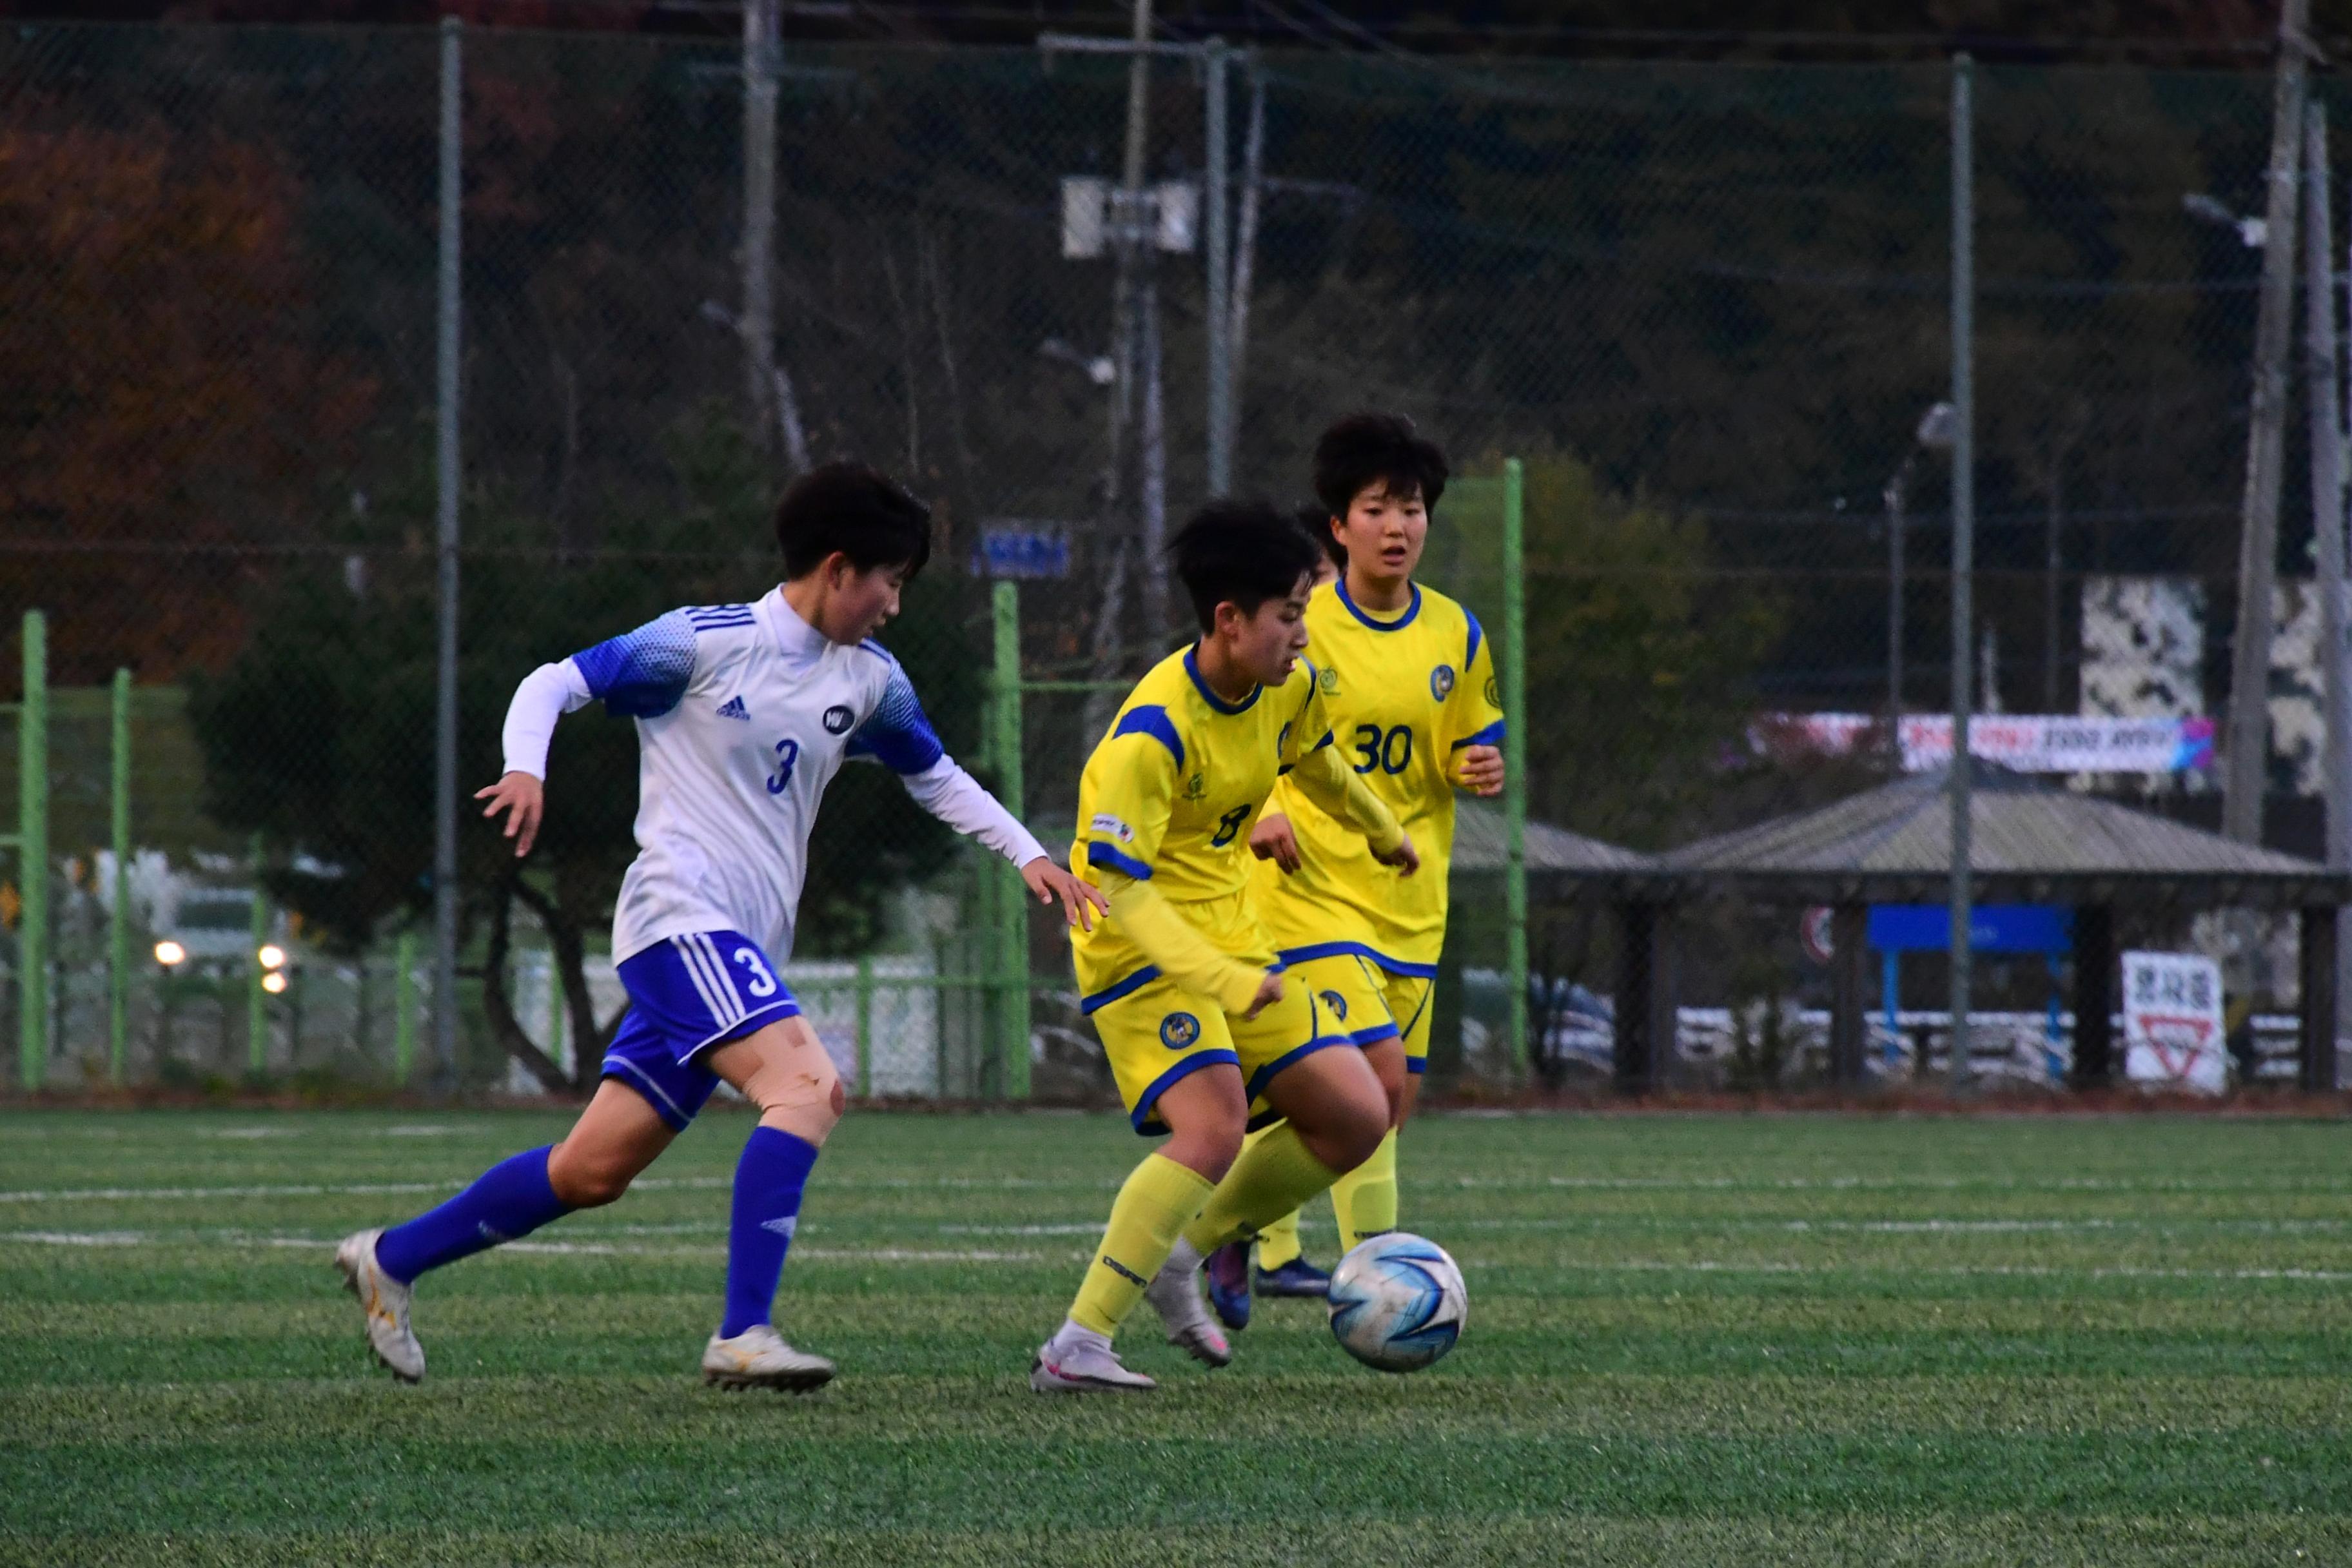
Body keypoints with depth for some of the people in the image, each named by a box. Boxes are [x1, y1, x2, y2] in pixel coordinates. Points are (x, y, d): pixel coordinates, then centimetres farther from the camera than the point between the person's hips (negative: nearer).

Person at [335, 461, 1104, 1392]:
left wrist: (1028, 856, 18)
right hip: (681, 918, -8)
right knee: (808, 1086, -28)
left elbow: (936, 778, 29)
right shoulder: (703, 643, -6)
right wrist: (525, 766, -24)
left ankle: (390, 1261, 24)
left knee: (593, 1172, 9)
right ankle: (743, 1337, -32)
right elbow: (557, 684, -5)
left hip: (743, 949, 8)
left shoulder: (870, 682, 14)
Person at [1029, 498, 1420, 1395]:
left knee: (1358, 1119, 6)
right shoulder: (1153, 735, -25)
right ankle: (1077, 1347, -26)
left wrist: (1383, 833, 43)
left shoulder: (1289, 689, 1)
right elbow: (1113, 884, -29)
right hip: (1143, 948, -9)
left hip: (1231, 940, 9)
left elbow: (1313, 761, 25)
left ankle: (1180, 1254, 18)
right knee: (1214, 1127, -28)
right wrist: (1220, 979, -39)